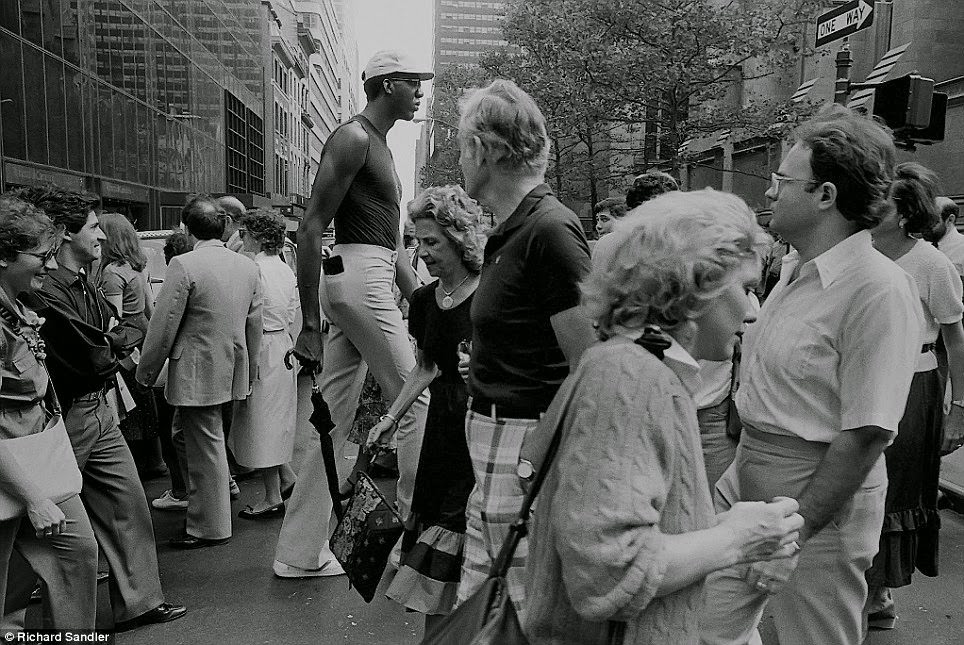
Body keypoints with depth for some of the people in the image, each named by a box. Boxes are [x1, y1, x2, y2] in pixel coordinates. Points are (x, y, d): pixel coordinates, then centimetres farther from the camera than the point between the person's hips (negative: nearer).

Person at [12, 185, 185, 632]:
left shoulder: (84, 285, 10)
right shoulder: (44, 293, -22)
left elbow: (136, 325, 12)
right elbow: (96, 358, -22)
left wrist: (115, 339, -8)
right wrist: (124, 337, -2)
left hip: (97, 410, 9)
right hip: (64, 420, -9)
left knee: (128, 503, 12)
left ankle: (138, 602, 24)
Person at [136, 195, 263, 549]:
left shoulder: (184, 266, -16)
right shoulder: (248, 265, 3)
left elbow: (163, 326, -13)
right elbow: (254, 325, 9)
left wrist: (146, 371, 1)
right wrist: (249, 371, 19)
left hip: (197, 372, -7)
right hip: (233, 370, 7)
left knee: (205, 445, 5)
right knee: (185, 435, 25)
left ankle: (211, 528, 19)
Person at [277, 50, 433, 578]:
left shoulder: (378, 146, 24)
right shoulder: (353, 138, -7)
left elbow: (391, 240, 26)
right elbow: (311, 228, -14)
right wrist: (308, 321, -16)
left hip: (369, 281, 10)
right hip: (357, 275, -10)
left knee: (334, 422, 9)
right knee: (416, 402, -3)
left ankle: (301, 553, 17)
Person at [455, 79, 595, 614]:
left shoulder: (549, 229, -16)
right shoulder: (507, 231, 12)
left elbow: (590, 367, -19)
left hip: (526, 444, -9)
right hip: (491, 431, 9)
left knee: (526, 607, 5)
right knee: (474, 596, 19)